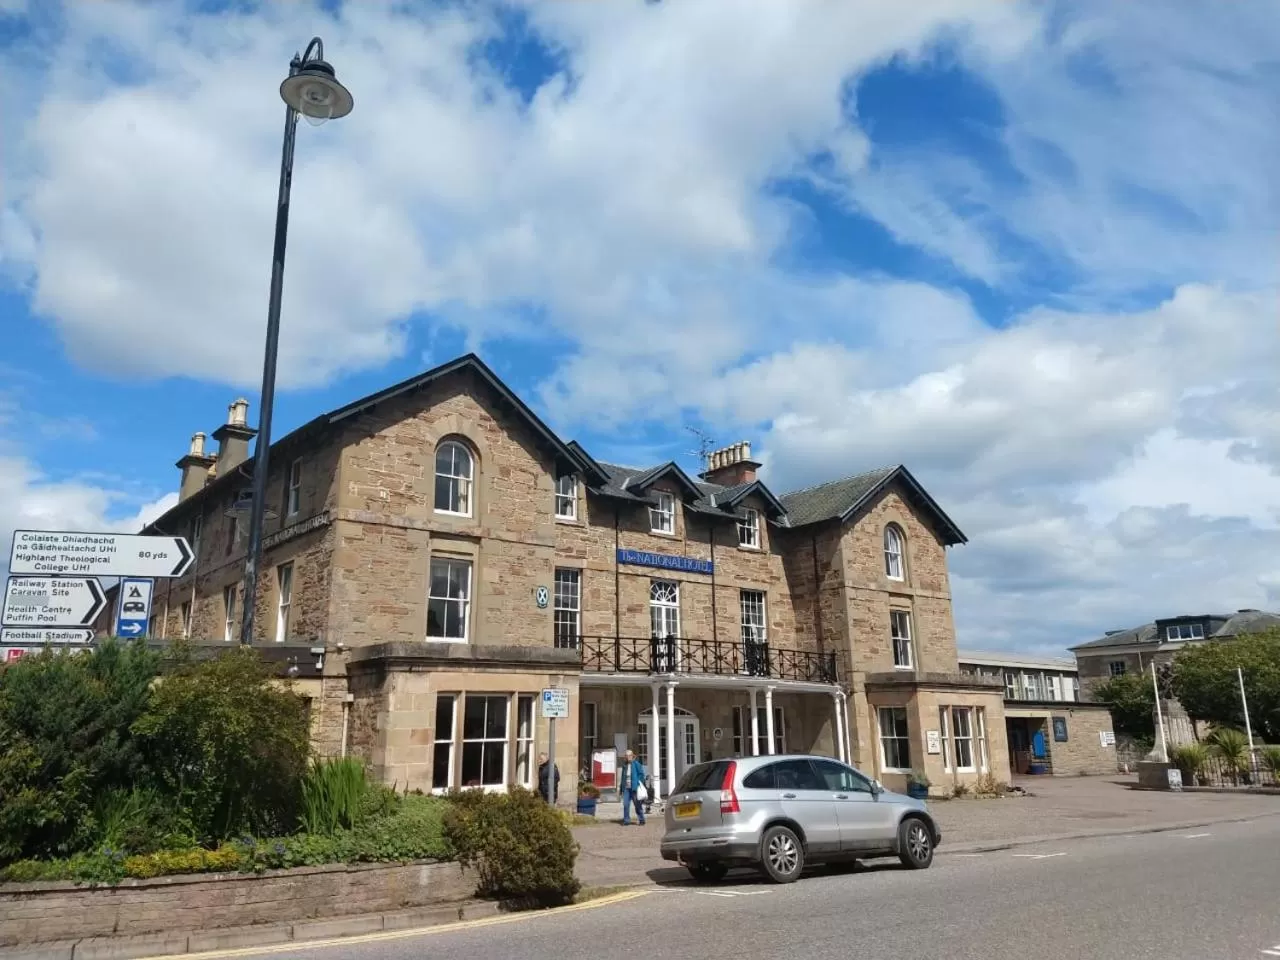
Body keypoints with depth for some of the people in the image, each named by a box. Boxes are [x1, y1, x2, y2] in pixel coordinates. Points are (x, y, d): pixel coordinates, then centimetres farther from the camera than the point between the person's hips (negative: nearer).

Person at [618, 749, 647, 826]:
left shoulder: (636, 764, -3)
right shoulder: (624, 765, 13)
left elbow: (642, 774, -5)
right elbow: (622, 777, 17)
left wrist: (639, 784, -11)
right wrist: (621, 788, 13)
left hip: (634, 788, -4)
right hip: (626, 788, 4)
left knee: (638, 805, 4)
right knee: (625, 805, -2)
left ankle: (641, 820, 14)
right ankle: (626, 820, 5)